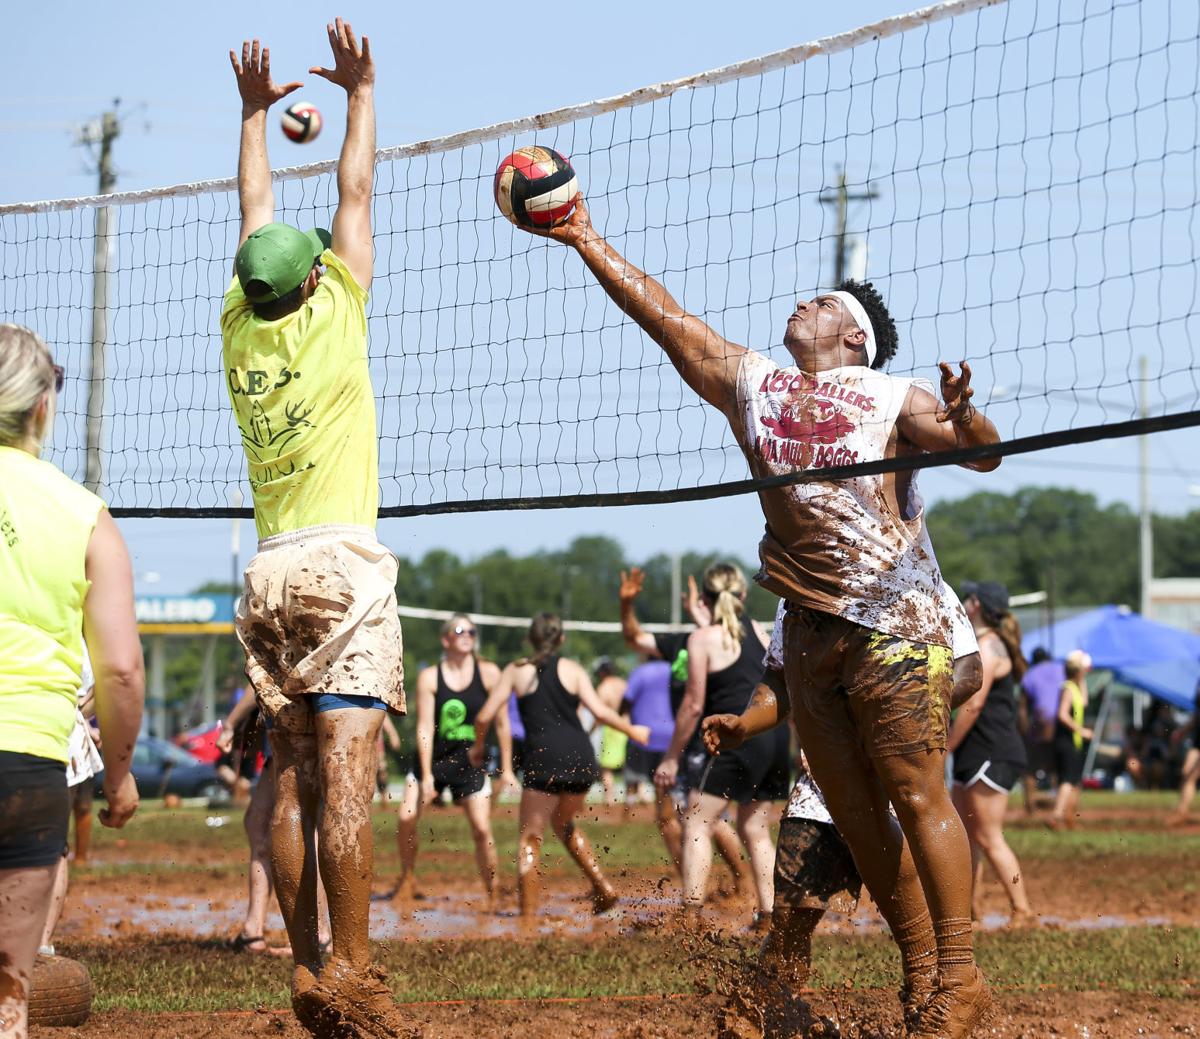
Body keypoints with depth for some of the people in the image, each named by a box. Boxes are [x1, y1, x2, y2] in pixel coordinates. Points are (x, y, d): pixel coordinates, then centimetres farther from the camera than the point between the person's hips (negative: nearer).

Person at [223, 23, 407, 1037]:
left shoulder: (240, 327, 9)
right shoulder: (331, 318, -3)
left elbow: (257, 218, 23)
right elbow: (355, 195, 7)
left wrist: (256, 114, 34)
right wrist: (362, 94, 17)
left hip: (270, 571, 6)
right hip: (342, 563, -6)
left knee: (294, 778, 4)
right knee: (346, 770, -12)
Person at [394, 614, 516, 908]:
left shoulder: (489, 673, -4)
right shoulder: (429, 677, -6)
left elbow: (501, 723, 1)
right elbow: (424, 727, -8)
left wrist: (506, 769, 0)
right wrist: (426, 775, -14)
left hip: (470, 761, 0)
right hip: (433, 757, 0)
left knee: (482, 829, -10)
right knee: (407, 817, -13)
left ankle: (492, 894, 4)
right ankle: (407, 879, 8)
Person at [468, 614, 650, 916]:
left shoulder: (516, 670, 9)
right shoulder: (572, 669, 12)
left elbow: (485, 716, 6)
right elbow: (600, 711, 1)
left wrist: (478, 746, 25)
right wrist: (632, 731, 16)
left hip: (544, 758, -3)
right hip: (580, 757, 3)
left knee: (530, 836, 4)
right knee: (564, 825, 26)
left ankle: (528, 911, -5)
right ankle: (602, 887, 14)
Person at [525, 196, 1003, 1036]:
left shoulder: (892, 398, -1)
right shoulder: (750, 384, 12)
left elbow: (984, 457, -3)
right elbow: (662, 314, 11)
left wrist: (964, 415, -25)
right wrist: (587, 241, 8)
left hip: (895, 624, -6)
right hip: (812, 628, 6)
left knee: (917, 797, -8)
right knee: (853, 810, 6)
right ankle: (918, 966, 15)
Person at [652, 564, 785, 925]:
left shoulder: (703, 638, -3)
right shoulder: (756, 631, 15)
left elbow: (694, 705, -5)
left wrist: (671, 758, 1)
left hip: (740, 738, -7)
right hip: (777, 738, 7)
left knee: (697, 825, -1)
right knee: (755, 830, 16)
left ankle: (691, 912, -11)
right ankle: (768, 913, 9)